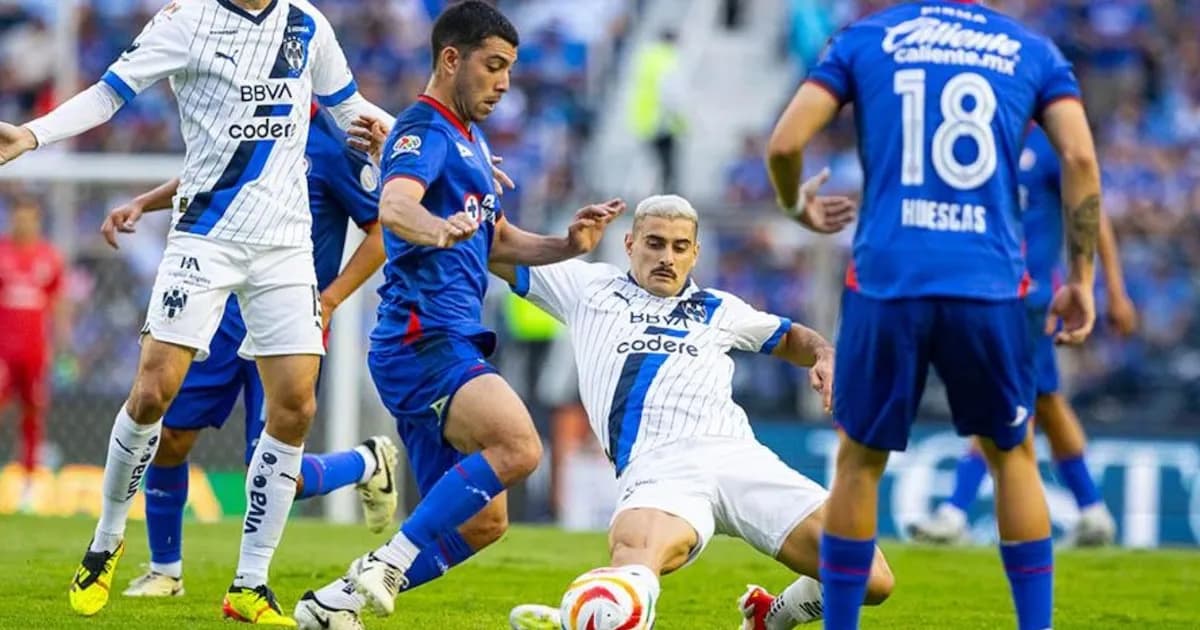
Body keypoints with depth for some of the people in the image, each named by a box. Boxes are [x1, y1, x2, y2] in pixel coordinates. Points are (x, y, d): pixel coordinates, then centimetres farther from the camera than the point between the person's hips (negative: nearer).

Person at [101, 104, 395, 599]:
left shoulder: (330, 146, -14)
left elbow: (382, 231, -9)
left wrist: (325, 302, -15)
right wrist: (142, 203, 10)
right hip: (226, 311, 6)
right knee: (168, 436, 0)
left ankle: (368, 464, 22)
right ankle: (165, 571, 19)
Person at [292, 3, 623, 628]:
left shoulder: (471, 141, 22)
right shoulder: (425, 131, -9)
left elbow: (498, 241, 30)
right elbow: (394, 207, -29)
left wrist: (569, 245, 12)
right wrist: (436, 229, -52)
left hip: (447, 347, 10)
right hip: (423, 338, -10)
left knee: (481, 521, 11)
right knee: (518, 446, -30)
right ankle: (387, 565, -24)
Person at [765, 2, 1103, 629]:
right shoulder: (1031, 51, 11)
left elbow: (785, 143, 2)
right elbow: (1079, 157, -1)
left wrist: (796, 207, 23)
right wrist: (1081, 279, 4)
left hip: (886, 283, -1)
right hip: (988, 287, 1)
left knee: (860, 462, 14)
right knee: (1011, 455, 19)